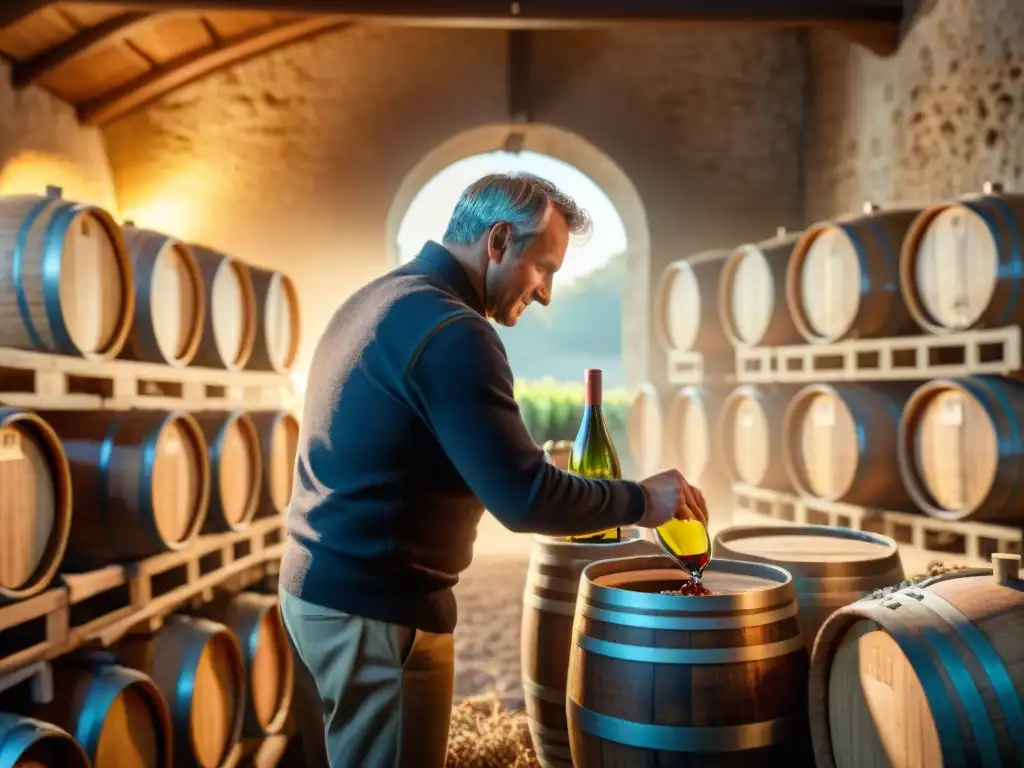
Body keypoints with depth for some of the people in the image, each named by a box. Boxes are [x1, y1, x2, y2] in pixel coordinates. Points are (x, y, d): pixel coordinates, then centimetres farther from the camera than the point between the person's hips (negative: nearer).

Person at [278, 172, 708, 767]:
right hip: (376, 607, -10)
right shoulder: (450, 330, -20)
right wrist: (639, 501, -10)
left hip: (326, 585, 10)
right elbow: (524, 497, -25)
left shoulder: (378, 299, 10)